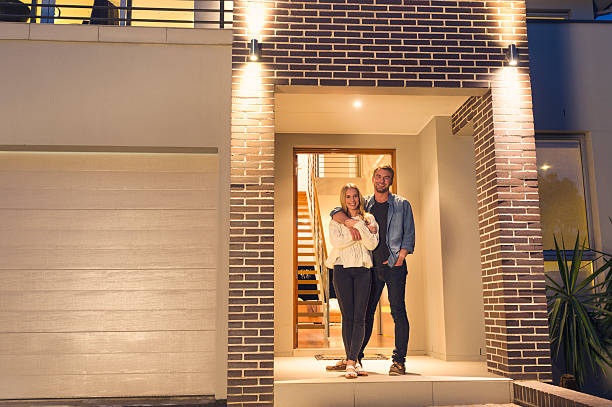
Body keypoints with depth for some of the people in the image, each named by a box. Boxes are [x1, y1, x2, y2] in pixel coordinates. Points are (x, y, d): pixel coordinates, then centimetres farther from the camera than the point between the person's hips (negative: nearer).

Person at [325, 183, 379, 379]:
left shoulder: (369, 219, 12)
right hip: (342, 269, -1)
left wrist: (358, 225, -10)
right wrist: (362, 232, -8)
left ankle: (351, 362, -6)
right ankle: (354, 362, 7)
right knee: (347, 317, -1)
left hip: (362, 270, 1)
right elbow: (336, 241, -9)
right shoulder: (336, 220, 10)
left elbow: (372, 244, -2)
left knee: (359, 317, -6)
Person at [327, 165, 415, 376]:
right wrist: (349, 222, -17)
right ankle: (354, 357, 15)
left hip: (394, 266, -2)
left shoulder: (402, 205, 7)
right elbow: (336, 212, 3)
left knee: (398, 311, -4)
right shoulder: (364, 204, 12)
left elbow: (409, 235, 4)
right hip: (372, 266, 3)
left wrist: (399, 258, -8)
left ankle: (399, 360, 2)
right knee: (365, 312, 7)